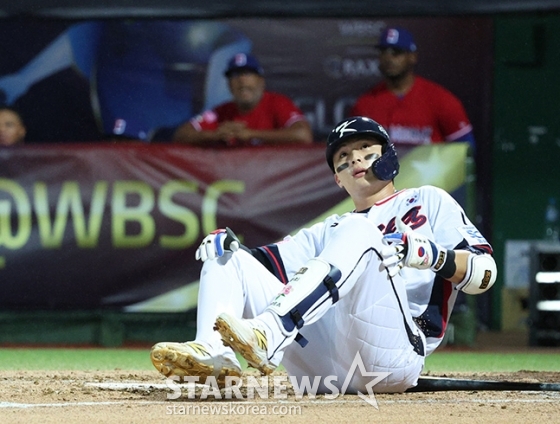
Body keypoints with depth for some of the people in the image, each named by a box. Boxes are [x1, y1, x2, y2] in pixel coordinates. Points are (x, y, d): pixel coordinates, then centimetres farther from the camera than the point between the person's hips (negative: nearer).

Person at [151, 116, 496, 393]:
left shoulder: (428, 202, 21)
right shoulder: (331, 229, 36)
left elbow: (486, 271, 6)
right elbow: (273, 261, 22)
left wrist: (432, 255, -14)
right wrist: (230, 245, 1)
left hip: (392, 356, -6)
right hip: (324, 366, 6)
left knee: (357, 231, -26)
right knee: (225, 257, 5)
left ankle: (266, 336, -47)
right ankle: (215, 354, -27)